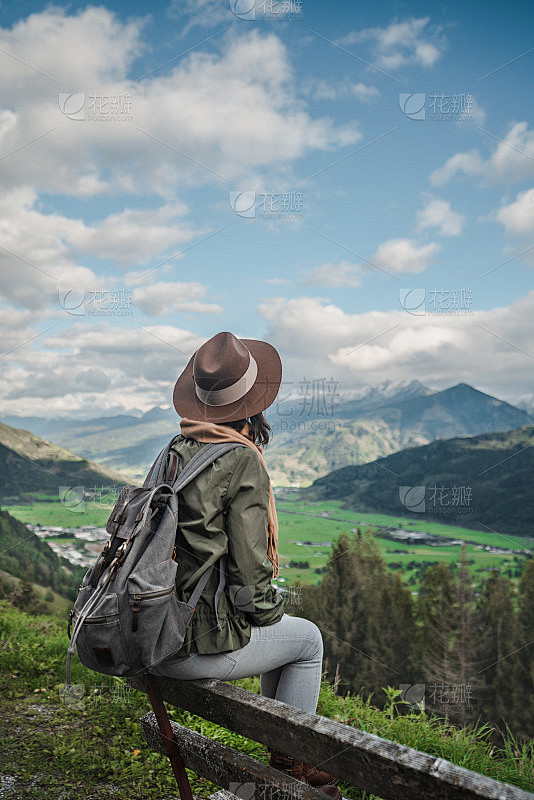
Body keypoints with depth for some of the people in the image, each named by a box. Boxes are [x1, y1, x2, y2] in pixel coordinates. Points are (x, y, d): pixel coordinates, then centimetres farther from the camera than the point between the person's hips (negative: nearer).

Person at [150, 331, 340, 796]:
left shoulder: (175, 451, 6)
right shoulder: (244, 462, -17)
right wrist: (270, 609, 5)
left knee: (278, 630, 29)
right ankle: (290, 763, 30)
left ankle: (281, 759, 41)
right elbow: (249, 564, -17)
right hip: (201, 645, -7)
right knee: (307, 639, 19)